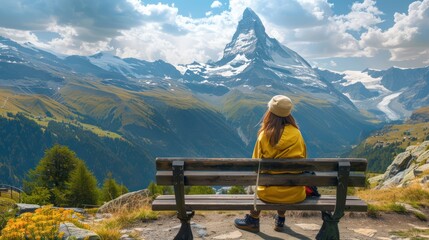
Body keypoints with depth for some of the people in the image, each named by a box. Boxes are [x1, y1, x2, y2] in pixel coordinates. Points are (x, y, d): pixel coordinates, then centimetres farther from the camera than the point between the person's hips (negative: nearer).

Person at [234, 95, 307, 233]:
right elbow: (302, 159, 6)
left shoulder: (264, 135, -13)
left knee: (258, 186, 31)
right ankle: (280, 220, 44)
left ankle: (253, 221, 44)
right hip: (296, 194, 3)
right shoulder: (296, 133, -4)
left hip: (271, 194, -2)